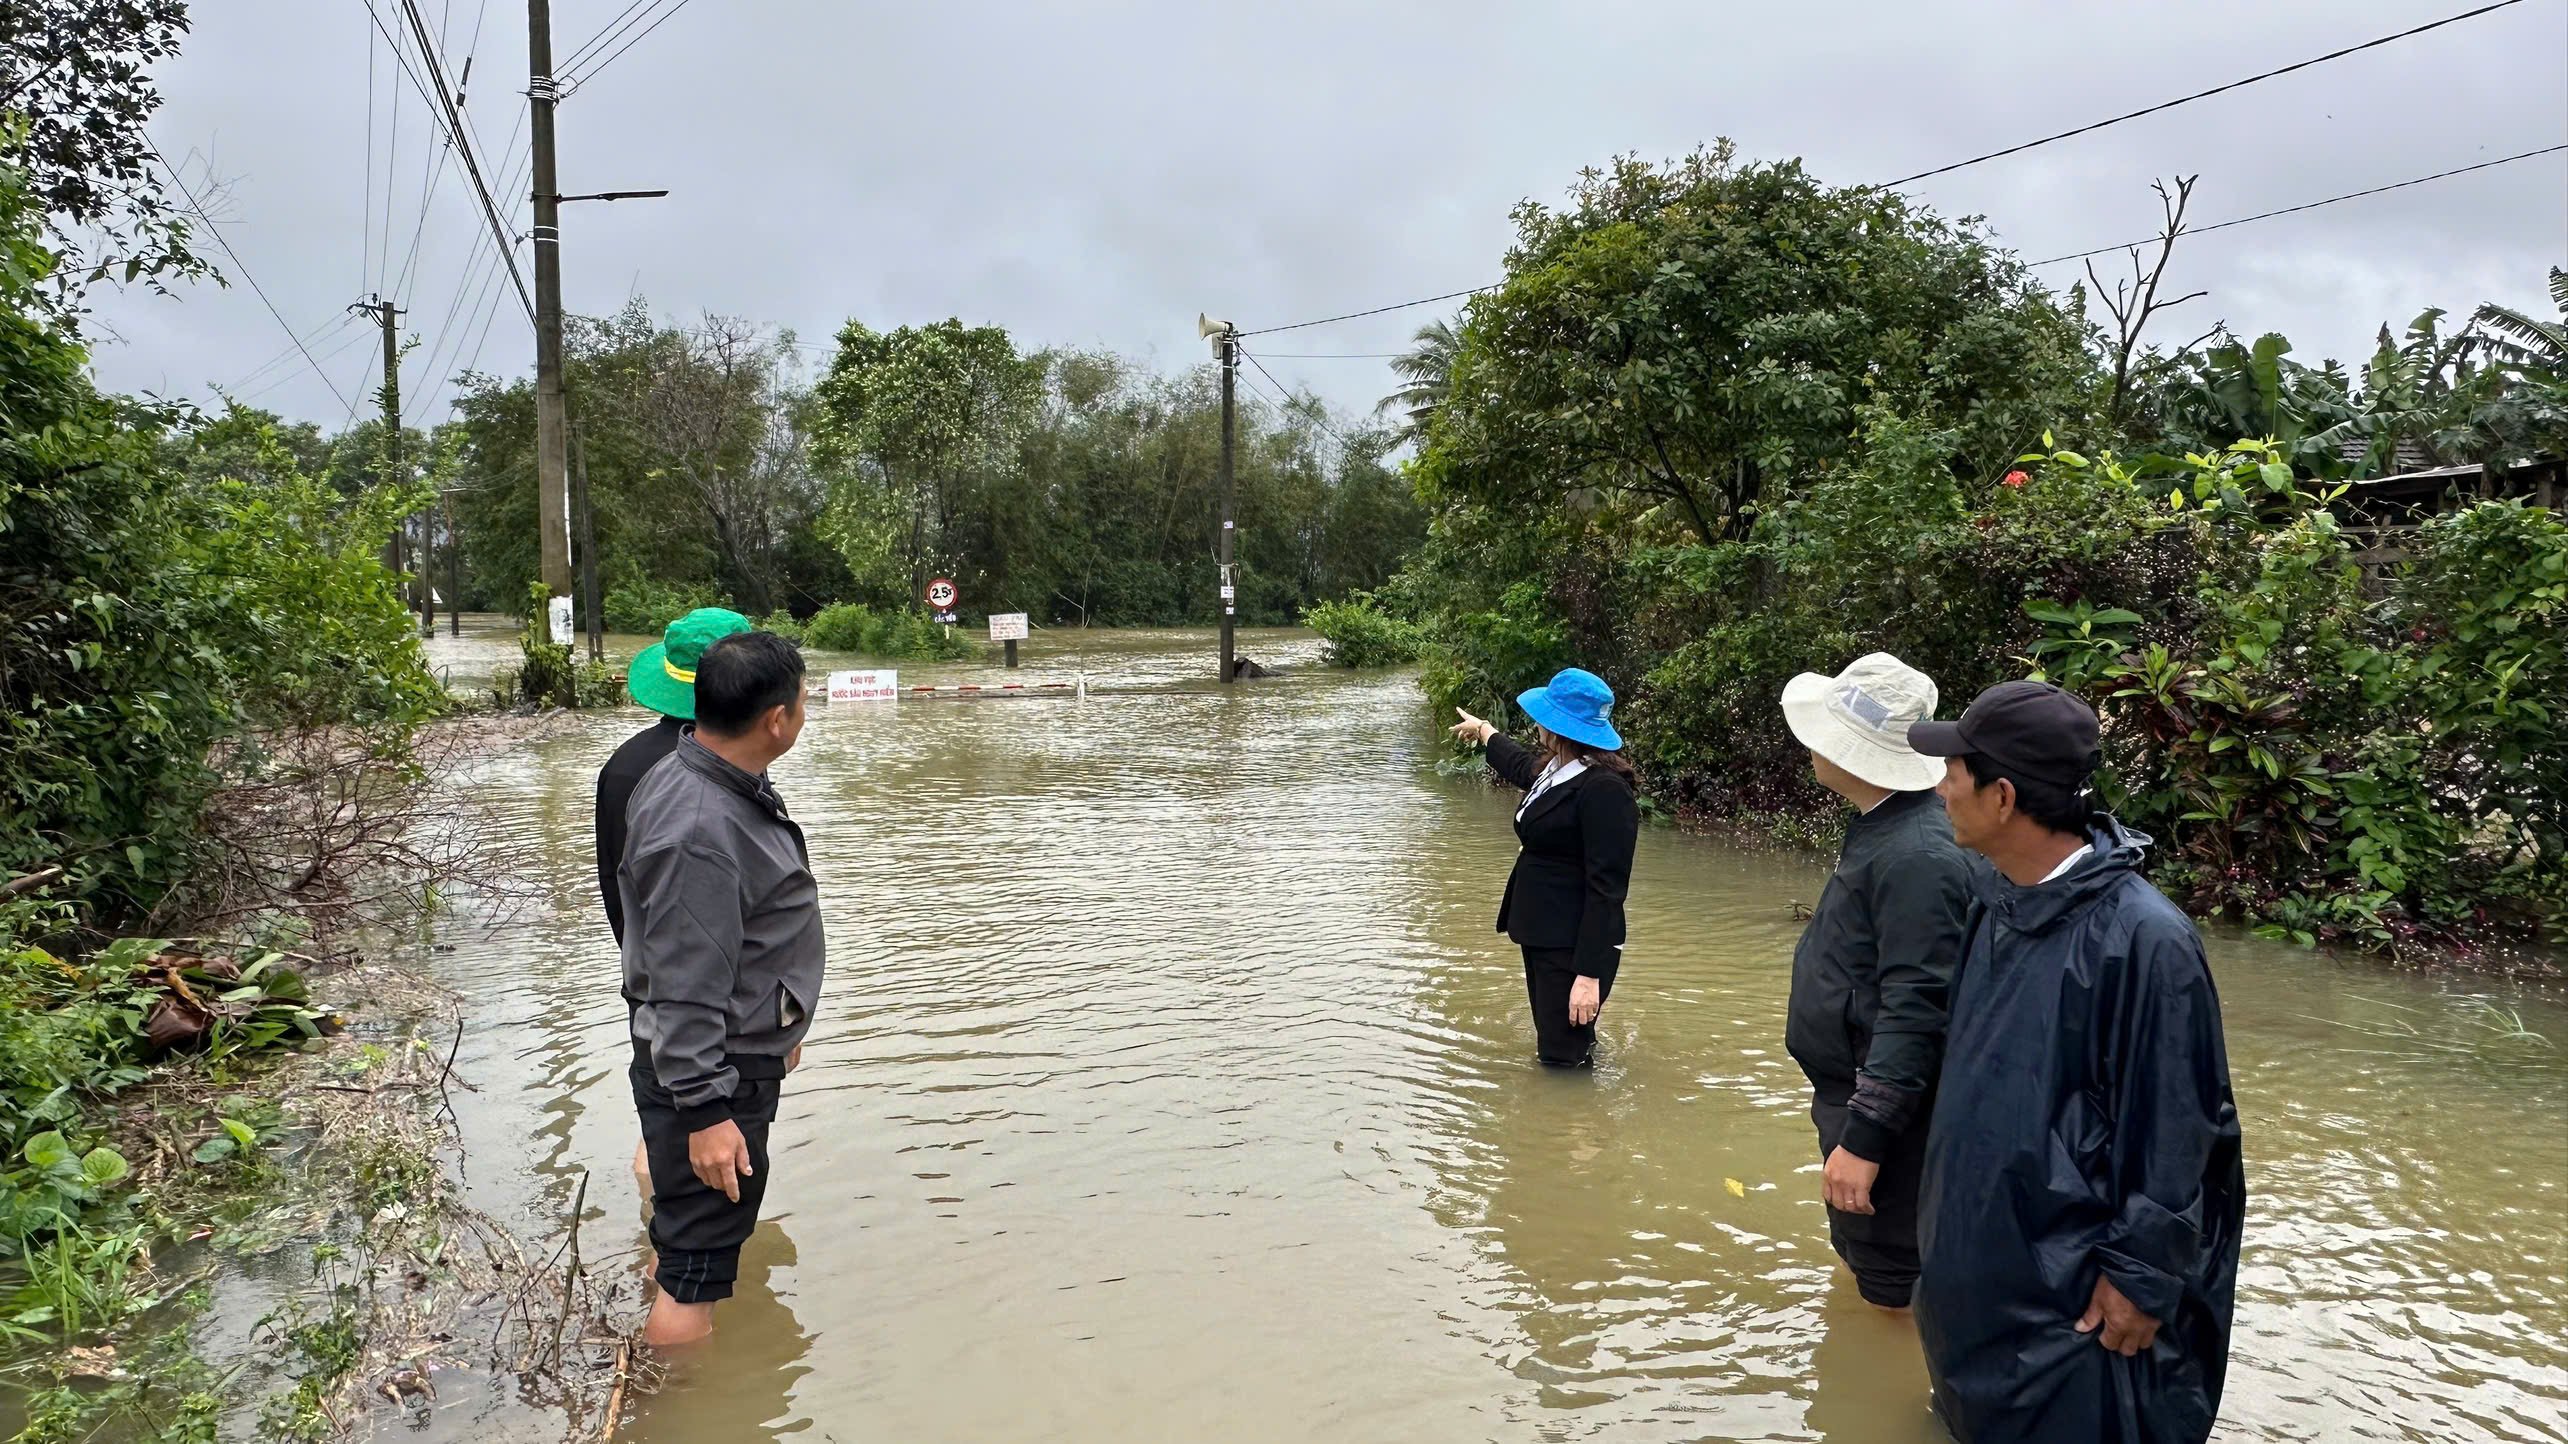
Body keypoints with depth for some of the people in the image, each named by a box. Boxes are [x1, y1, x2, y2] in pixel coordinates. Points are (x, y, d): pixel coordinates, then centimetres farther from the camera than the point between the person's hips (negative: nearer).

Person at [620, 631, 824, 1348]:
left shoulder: (700, 779, 5)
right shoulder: (699, 832, -29)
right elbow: (685, 989, -29)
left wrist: (777, 1029, 26)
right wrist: (705, 1111, -26)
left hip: (737, 1058, 11)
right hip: (710, 1076, -11)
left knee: (700, 1241, 27)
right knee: (693, 1276, -2)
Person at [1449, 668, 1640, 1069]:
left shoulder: (1604, 790, -21)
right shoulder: (1555, 768, 8)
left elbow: (1606, 889, -24)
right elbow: (1517, 763, 35)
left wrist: (1590, 974, -26)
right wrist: (1482, 729, 53)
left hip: (1576, 947, -10)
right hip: (1540, 937, 10)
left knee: (1563, 1059, -7)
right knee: (1551, 1052, 16)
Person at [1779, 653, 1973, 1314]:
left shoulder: (1916, 856, -27)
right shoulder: (1880, 829, 6)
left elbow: (1916, 1011, -29)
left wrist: (1864, 1137, -27)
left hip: (1885, 1110, -10)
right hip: (1849, 1092, 10)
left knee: (1893, 1290, 5)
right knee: (1859, 1258, 25)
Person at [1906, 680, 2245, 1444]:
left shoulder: (2144, 939, -26)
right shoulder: (1996, 898, -1)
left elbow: (2178, 1131, -20)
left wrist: (2142, 1276, -14)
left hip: (2068, 1280, -7)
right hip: (1976, 1253, 7)